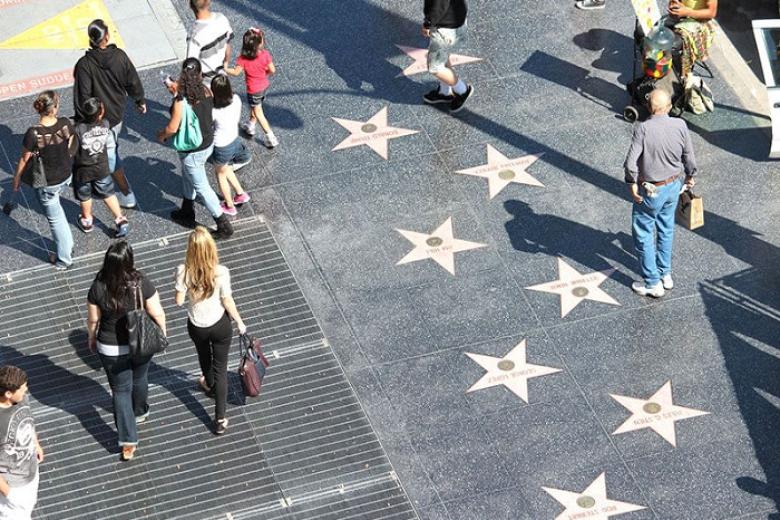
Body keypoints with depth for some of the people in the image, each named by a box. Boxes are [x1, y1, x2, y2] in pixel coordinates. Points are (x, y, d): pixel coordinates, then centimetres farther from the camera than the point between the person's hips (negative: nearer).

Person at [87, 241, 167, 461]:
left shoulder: (98, 288, -22)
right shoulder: (142, 284, -24)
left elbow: (93, 320, -9)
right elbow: (157, 314, -14)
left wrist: (91, 338, 11)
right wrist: (162, 333, 6)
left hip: (110, 348, -1)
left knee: (121, 390, 12)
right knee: (139, 379, 29)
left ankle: (128, 442, 10)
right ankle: (139, 412, 56)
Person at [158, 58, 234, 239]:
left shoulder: (181, 102, -31)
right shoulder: (206, 92, -12)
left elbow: (172, 128, -24)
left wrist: (162, 135, -1)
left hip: (193, 152, -7)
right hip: (208, 143, 7)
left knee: (201, 187, 11)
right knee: (188, 177, 31)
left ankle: (224, 226, 19)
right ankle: (187, 213, 50)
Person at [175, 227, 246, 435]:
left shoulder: (183, 271, -24)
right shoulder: (221, 273, -26)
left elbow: (179, 301, -13)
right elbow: (228, 302, -15)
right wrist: (240, 323, 2)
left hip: (196, 326, 2)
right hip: (220, 325, -2)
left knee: (204, 356, 33)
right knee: (220, 369, 14)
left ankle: (210, 385, 64)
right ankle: (220, 419, 16)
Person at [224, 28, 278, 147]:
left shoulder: (243, 58, -26)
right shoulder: (265, 54, -20)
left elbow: (236, 72, -18)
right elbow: (272, 70, -13)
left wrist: (225, 68, -1)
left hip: (253, 90, -4)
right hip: (264, 86, 4)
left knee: (258, 112, 10)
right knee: (254, 107, 29)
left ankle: (270, 137, 11)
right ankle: (250, 126, 50)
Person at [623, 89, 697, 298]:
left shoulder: (643, 128, -24)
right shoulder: (680, 126, -11)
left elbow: (631, 162, -25)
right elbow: (689, 156, 0)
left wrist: (632, 184, -8)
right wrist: (690, 176, 19)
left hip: (650, 191, -5)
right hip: (673, 186, 5)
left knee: (643, 234, 10)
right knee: (666, 230, 24)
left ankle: (653, 283, 16)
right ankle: (666, 274, 37)